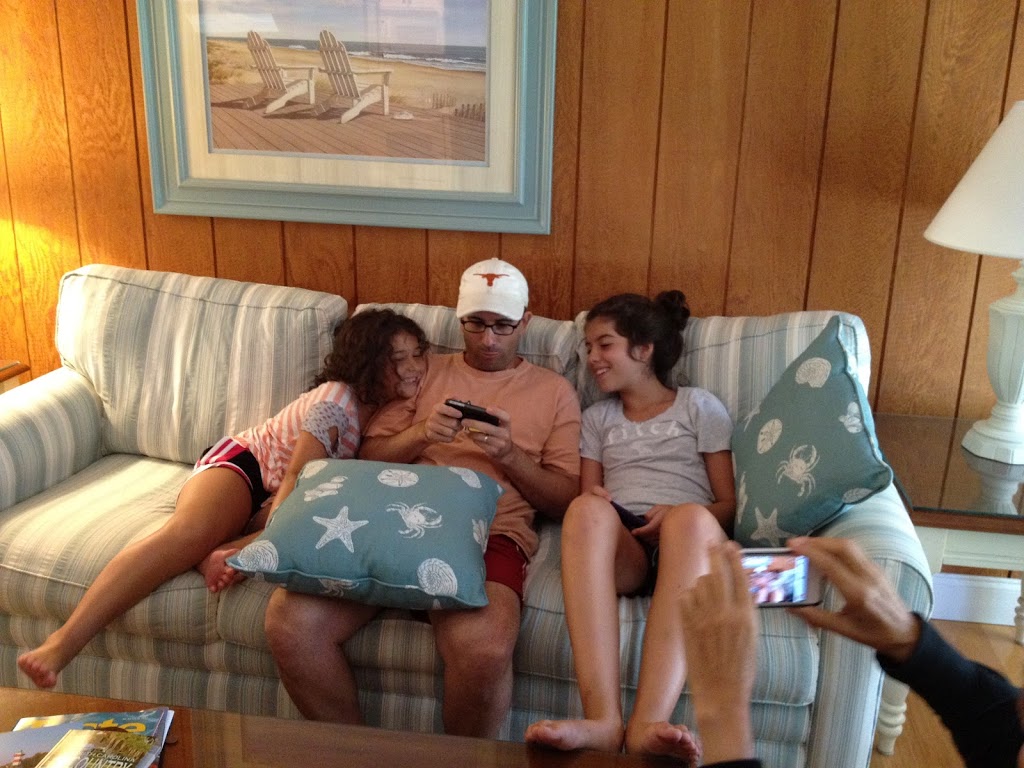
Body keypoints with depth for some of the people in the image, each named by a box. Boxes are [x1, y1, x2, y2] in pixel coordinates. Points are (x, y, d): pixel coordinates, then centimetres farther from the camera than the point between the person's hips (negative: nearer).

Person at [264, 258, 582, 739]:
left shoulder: (554, 391, 17)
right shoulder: (425, 371, 23)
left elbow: (565, 502, 11)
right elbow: (370, 460, 17)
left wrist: (510, 454, -6)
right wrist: (421, 434, -4)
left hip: (490, 533, -2)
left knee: (482, 649, -36)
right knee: (289, 621, -23)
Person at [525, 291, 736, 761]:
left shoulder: (699, 406, 19)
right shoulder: (597, 418, 28)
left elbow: (728, 504, 12)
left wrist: (673, 517, -10)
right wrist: (597, 502, -6)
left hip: (686, 543, -1)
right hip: (620, 548, 1)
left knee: (691, 517, -39)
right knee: (586, 510, -35)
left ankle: (646, 727, -52)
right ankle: (602, 721, -49)